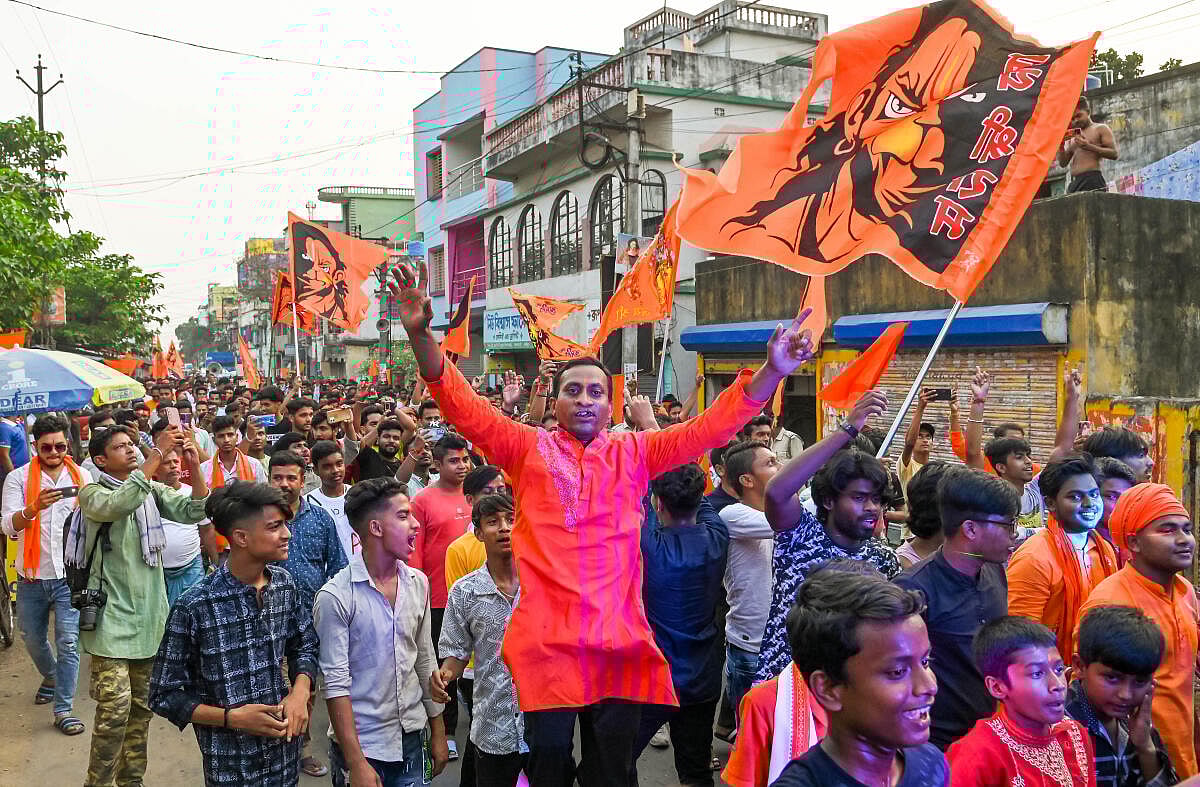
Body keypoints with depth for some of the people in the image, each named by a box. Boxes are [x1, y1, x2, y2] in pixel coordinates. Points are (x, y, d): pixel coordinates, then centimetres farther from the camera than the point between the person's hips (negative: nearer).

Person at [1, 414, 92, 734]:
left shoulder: (82, 476, 2)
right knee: (33, 639, 19)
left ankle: (63, 710, 5)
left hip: (70, 575, -1)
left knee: (68, 642, -4)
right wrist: (34, 507, -31)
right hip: (32, 576, 1)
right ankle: (51, 677, 47)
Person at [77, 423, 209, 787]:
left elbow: (193, 512, -4)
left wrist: (194, 467, -20)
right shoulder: (92, 493, -5)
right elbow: (118, 505, -27)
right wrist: (158, 453, -30)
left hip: (148, 613, 5)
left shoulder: (153, 490, 10)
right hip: (111, 615, -5)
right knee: (115, 706, -12)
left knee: (141, 706, 13)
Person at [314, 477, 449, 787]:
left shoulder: (418, 583, 2)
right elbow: (336, 683, -15)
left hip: (411, 738, 5)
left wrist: (438, 732, 11)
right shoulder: (336, 596, -16)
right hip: (362, 745, -5)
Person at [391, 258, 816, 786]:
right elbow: (462, 405, -4)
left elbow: (712, 426, 3)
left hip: (620, 645, 2)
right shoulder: (527, 449, 4)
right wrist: (421, 336, -18)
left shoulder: (634, 454, 8)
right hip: (544, 644, -1)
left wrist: (772, 371, -8)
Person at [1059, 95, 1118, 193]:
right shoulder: (1072, 138, 26)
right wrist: (1061, 146, 3)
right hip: (1074, 183, 5)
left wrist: (1089, 146, -11)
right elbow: (1063, 163, 20)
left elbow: (1114, 154, -1)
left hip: (1092, 179, -5)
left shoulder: (1101, 129, 10)